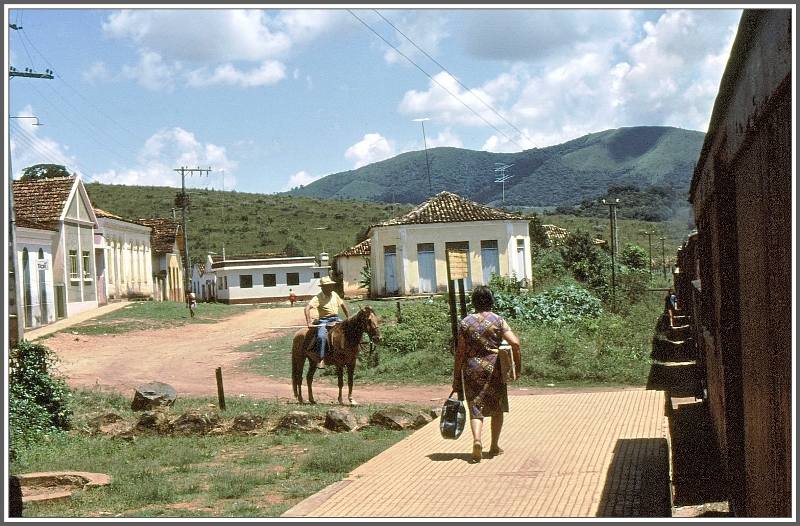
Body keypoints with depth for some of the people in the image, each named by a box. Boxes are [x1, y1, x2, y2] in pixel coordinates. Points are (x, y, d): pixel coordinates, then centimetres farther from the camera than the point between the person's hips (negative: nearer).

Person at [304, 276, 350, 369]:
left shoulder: (334, 294, 11)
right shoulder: (318, 298, -8)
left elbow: (343, 305, 23)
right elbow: (307, 308, -20)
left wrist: (349, 319, 19)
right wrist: (309, 322, -26)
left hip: (336, 319, 6)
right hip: (324, 320, -5)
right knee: (322, 336, -33)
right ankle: (321, 359, -29)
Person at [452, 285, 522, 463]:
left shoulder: (465, 322, 0)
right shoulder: (498, 320, -3)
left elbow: (460, 352, 0)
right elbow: (515, 343, -15)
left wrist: (457, 378, 5)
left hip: (471, 370, 0)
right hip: (493, 368, 0)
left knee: (475, 408, 3)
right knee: (497, 407, 17)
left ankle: (477, 439, -22)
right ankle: (494, 446, 23)